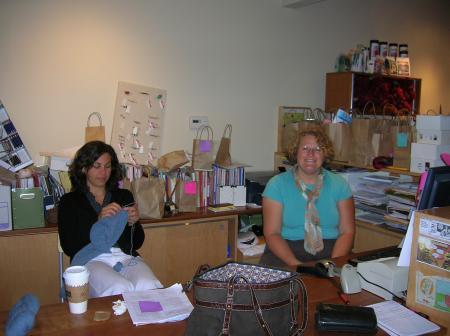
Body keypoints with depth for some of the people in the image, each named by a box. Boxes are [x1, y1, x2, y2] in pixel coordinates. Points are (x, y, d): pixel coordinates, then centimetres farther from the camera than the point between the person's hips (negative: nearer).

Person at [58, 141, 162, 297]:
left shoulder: (124, 196, 20)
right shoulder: (69, 201, 12)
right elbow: (68, 247, 0)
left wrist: (133, 223, -4)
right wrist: (98, 221, -12)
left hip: (127, 257, 3)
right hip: (91, 260, -2)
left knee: (149, 287, -31)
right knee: (121, 290, -35)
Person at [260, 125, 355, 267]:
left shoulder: (339, 185, 7)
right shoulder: (277, 185, 0)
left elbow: (347, 232, 3)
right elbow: (272, 233, -5)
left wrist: (333, 264, -14)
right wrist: (295, 264, -19)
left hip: (330, 251, 2)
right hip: (286, 250, -1)